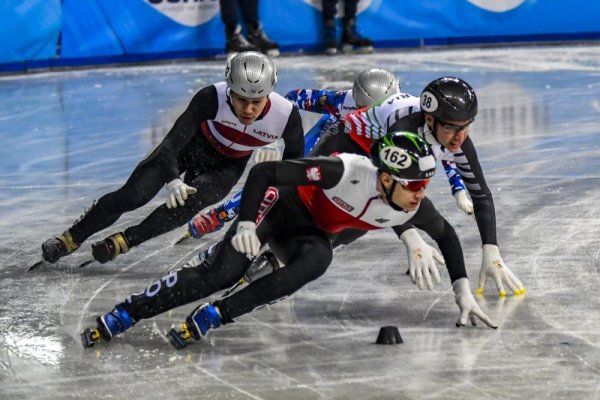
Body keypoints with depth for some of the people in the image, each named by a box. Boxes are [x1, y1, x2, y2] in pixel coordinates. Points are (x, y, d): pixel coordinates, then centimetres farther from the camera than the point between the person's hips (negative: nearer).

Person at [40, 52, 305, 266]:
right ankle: (69, 240, 3)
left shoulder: (287, 117, -32)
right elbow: (172, 143, -38)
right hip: (193, 144, -1)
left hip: (226, 168, 1)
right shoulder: (212, 98, -36)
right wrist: (172, 180, -53)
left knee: (189, 203, -29)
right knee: (133, 195, -14)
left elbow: (295, 160, -10)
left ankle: (123, 242, -19)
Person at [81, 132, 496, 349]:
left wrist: (463, 292, 0)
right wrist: (246, 224, -45)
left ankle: (210, 318, -28)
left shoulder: (415, 206, -18)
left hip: (312, 232, 5)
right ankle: (121, 317, -16)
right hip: (281, 204, -5)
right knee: (222, 271, -23)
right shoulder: (346, 171, -35)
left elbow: (446, 234, 4)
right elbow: (266, 172, -35)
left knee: (315, 262, -31)